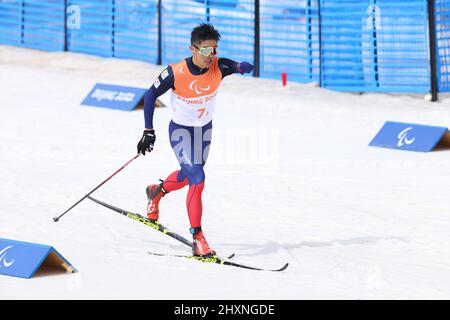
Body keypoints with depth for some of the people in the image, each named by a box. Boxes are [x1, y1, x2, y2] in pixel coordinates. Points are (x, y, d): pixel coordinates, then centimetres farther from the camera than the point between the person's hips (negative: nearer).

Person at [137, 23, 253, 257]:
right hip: (181, 130, -5)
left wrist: (241, 67, -52)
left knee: (188, 175, 26)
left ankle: (157, 191, 58)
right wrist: (148, 130, -15)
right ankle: (197, 239, -12)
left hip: (205, 129, 5)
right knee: (197, 180, -19)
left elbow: (246, 67, -27)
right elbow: (151, 95, -14)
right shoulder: (176, 73, -28)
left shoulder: (218, 67, -20)